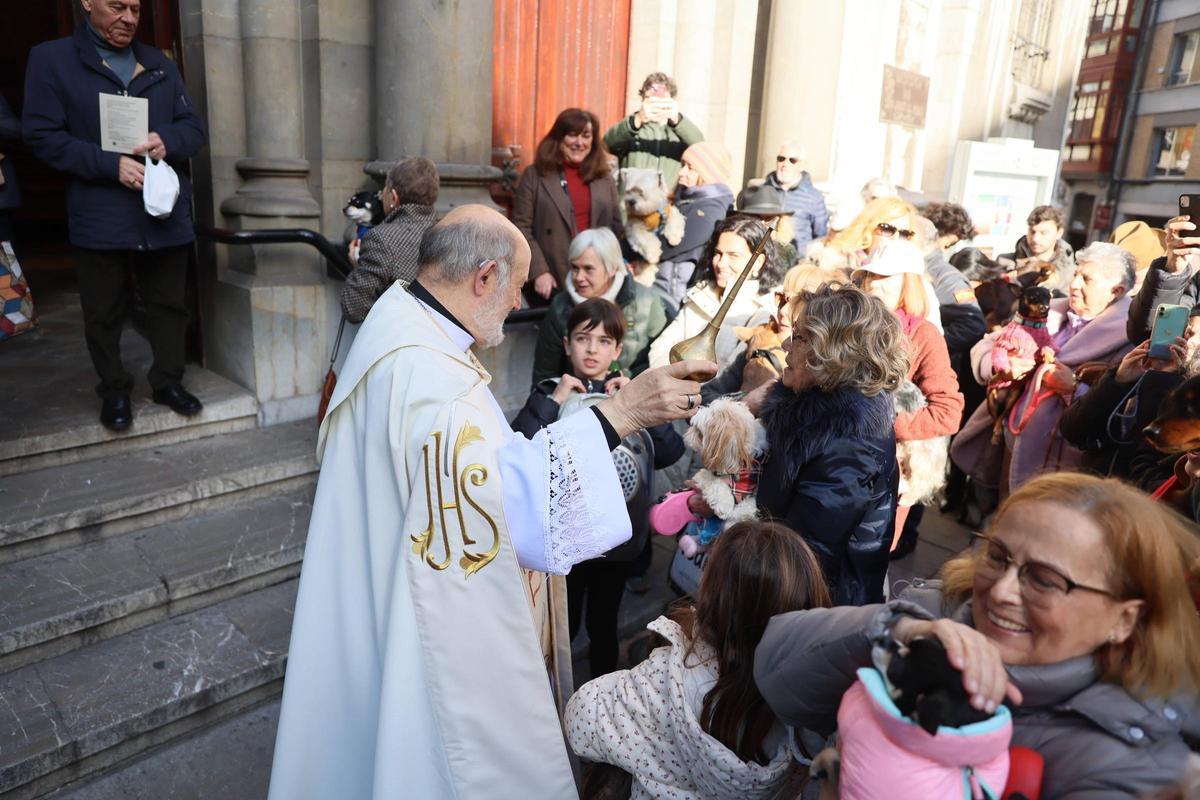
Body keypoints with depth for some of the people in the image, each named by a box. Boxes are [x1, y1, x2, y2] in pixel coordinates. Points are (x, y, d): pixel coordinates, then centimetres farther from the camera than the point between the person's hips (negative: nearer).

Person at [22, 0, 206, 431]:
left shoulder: (160, 64, 14)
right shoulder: (51, 59, 1)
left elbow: (194, 127, 12)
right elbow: (41, 134, -6)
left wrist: (167, 141, -11)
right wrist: (111, 164, -18)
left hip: (165, 212, 3)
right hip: (100, 215, -3)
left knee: (169, 304, 10)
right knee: (104, 313, 7)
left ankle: (168, 380, 24)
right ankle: (114, 390, 21)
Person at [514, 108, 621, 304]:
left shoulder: (604, 178, 13)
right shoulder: (534, 175, 2)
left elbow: (617, 227, 14)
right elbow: (521, 228, -3)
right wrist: (539, 271, -12)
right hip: (551, 283, -3)